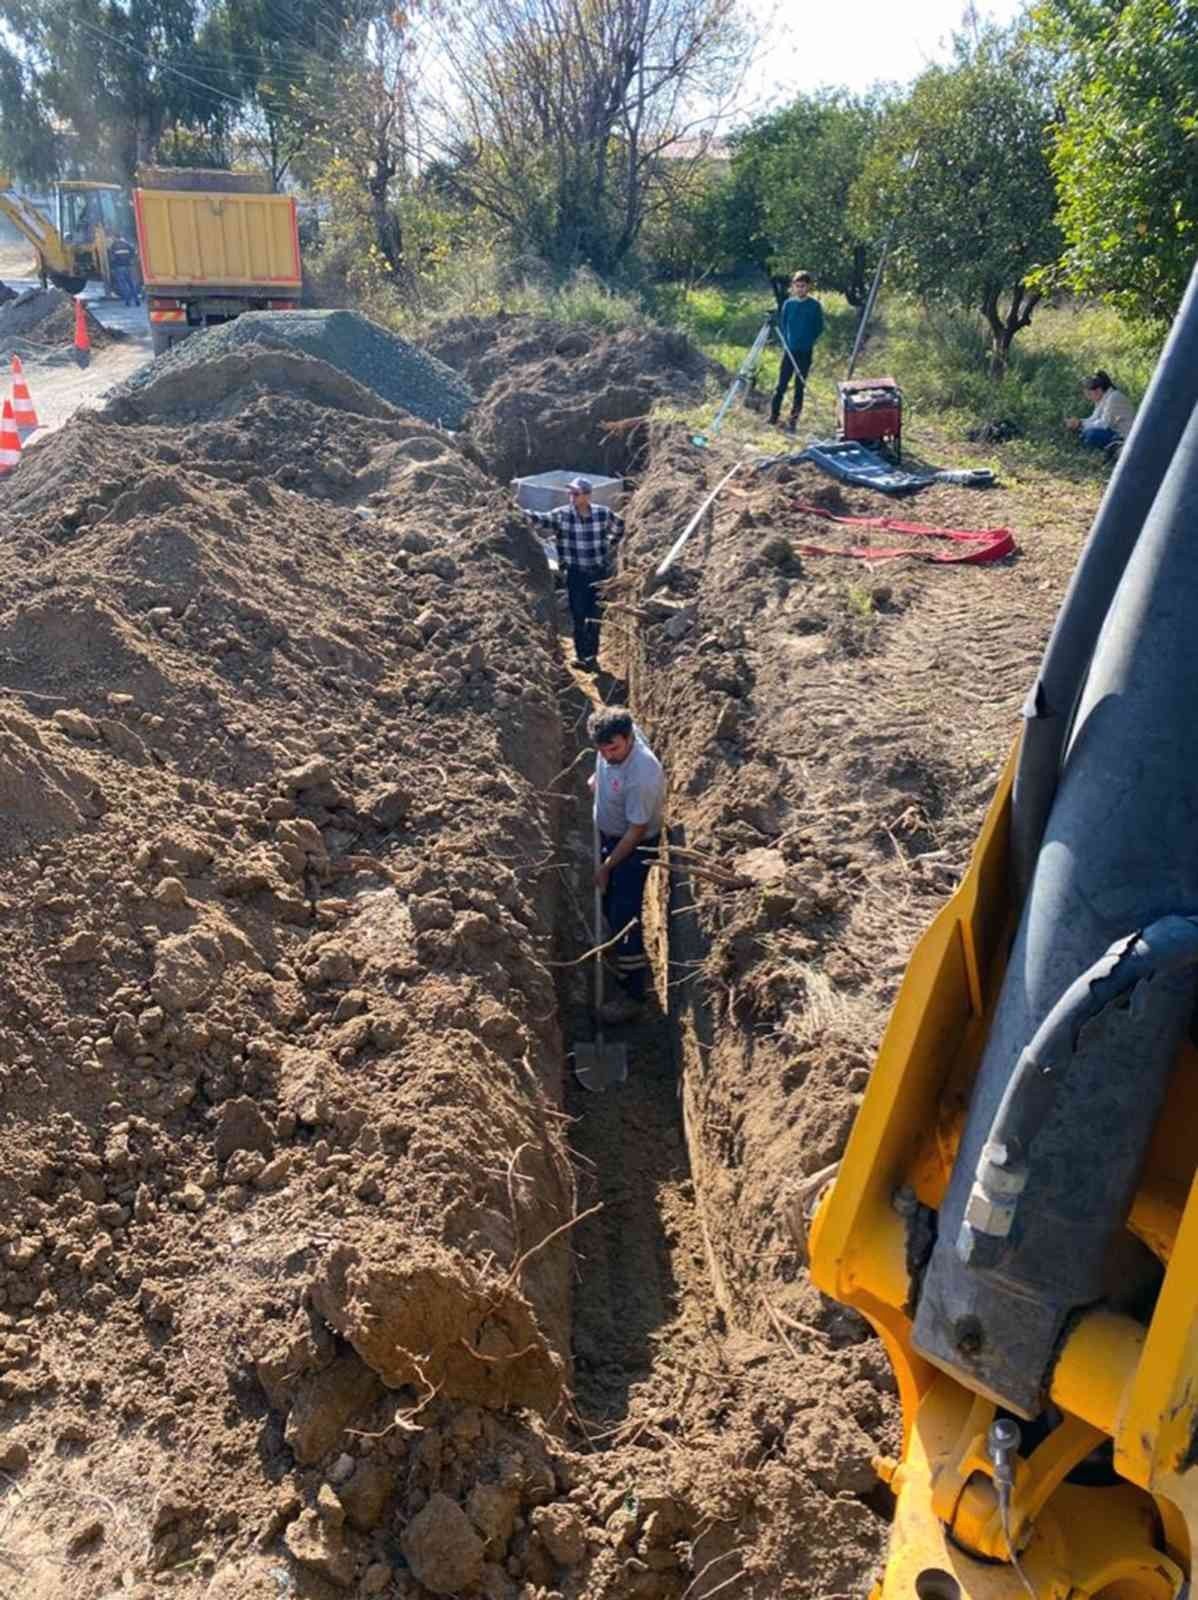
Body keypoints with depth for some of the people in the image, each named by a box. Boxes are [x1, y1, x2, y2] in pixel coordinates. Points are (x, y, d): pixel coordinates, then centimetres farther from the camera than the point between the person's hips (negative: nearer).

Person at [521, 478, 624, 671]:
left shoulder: (603, 513, -4)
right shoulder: (562, 515, -8)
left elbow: (619, 525, 15)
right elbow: (541, 519, -19)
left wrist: (609, 547, 10)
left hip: (599, 572, 1)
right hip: (576, 573, -1)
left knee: (595, 616, 5)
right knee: (578, 616, 4)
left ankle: (592, 656, 16)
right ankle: (581, 654, 16)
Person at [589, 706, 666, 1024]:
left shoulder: (642, 777, -39)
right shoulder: (616, 739, -18)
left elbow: (636, 831, -26)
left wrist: (606, 867, -16)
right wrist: (598, 779, 16)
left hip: (635, 847, -8)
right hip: (609, 835, 9)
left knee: (624, 917, -2)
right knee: (609, 906, 25)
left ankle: (633, 996, 15)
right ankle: (631, 962, 51)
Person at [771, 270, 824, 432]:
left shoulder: (815, 305, -3)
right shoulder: (789, 304, 2)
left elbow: (819, 327, 4)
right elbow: (782, 324, 9)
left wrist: (809, 341, -3)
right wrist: (785, 342, -1)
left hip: (805, 352, -1)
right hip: (789, 350, 1)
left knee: (800, 386, 2)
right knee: (781, 384, 0)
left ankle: (793, 420, 7)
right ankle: (773, 416, 10)